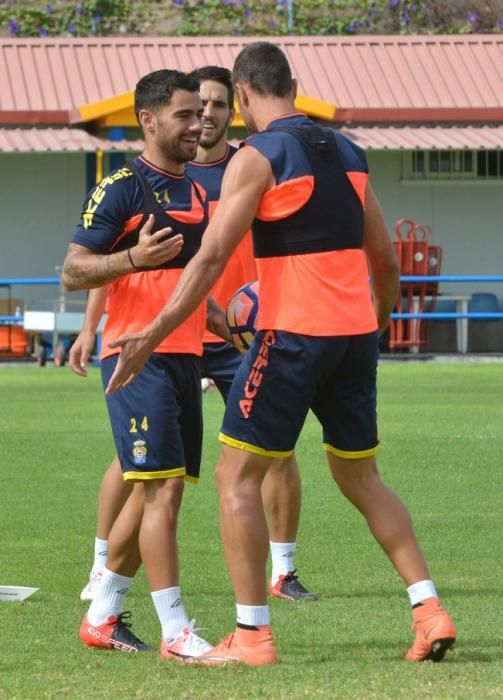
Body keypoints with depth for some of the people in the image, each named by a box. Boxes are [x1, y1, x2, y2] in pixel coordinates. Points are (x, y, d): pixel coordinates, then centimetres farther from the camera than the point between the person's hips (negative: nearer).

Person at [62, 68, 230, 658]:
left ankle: (103, 616, 22)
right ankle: (175, 632, -12)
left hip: (185, 356, 9)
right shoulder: (121, 188, -8)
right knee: (162, 488, -12)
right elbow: (73, 272, -10)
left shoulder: (194, 193, 17)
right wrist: (134, 258, -26)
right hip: (140, 358, -9)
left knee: (153, 492, 11)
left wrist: (219, 318, 14)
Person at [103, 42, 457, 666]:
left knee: (237, 476, 2)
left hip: (294, 334, -7)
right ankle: (429, 612, 10)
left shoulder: (257, 157, -7)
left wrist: (152, 335, -15)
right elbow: (385, 259, 18)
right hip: (355, 333, 7)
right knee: (361, 477, 19)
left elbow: (211, 257, -15)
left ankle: (252, 635, -3)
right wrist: (377, 324, 35)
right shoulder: (346, 153, 13)